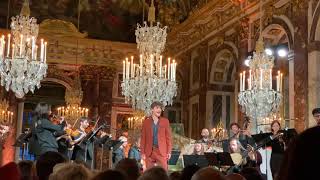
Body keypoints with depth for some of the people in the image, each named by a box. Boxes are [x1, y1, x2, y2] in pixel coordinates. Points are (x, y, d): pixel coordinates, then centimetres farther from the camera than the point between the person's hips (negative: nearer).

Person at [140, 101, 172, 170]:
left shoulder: (165, 121, 5)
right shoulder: (146, 121, 5)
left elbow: (168, 137, 5)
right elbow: (143, 138, 6)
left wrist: (169, 151, -2)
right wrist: (142, 152, 1)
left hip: (162, 151, -1)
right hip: (149, 152, 1)